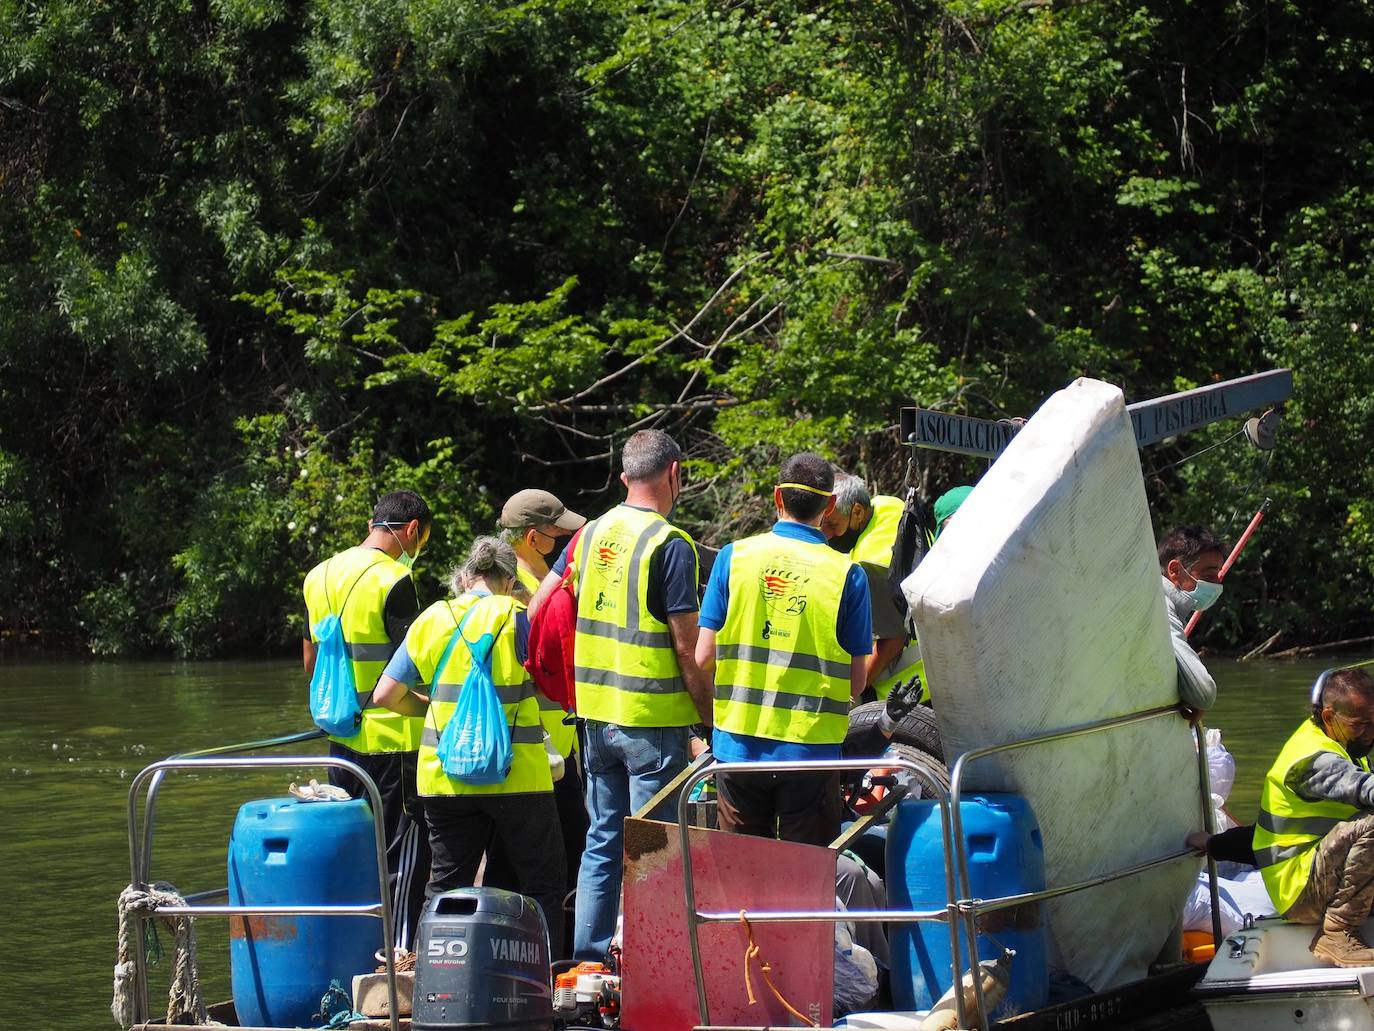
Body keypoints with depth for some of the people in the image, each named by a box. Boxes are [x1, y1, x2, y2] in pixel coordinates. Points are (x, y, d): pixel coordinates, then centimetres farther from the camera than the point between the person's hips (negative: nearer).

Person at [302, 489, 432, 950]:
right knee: (403, 849, -2)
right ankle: (398, 950, -5)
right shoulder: (394, 581, -15)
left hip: (343, 735, 7)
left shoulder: (318, 578, 9)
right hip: (394, 736, -7)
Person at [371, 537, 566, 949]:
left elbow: (387, 694, 6)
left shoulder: (432, 619, 6)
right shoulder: (515, 617, -6)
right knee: (543, 885, 7)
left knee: (446, 886, 12)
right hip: (515, 774, -4)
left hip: (444, 774, 4)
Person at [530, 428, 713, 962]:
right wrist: (711, 718, -8)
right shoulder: (670, 545, -13)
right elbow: (686, 648, -15)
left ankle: (587, 955, 17)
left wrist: (564, 687, 18)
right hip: (653, 718, -7)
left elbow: (539, 605, 10)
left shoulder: (592, 534, 8)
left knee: (602, 841, 14)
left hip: (596, 713, 7)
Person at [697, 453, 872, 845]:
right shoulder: (847, 574, -5)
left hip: (739, 741, 2)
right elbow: (856, 683, -3)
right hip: (810, 750, -2)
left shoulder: (734, 557, -2)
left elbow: (704, 656, -2)